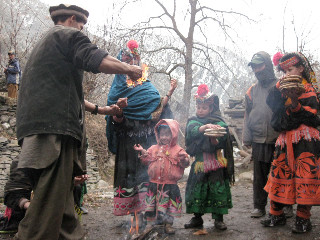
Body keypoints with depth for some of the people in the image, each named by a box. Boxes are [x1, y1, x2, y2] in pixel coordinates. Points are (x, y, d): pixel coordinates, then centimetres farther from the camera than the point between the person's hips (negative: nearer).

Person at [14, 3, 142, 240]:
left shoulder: (45, 43, 34)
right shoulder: (68, 34, 5)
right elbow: (97, 60, -15)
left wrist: (99, 109, 35)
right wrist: (130, 69, 1)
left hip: (38, 127, 10)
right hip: (55, 127, -10)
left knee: (61, 196, 10)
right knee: (51, 202, -13)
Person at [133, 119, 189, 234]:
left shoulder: (177, 150, -3)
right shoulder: (154, 148, 8)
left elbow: (185, 163, -8)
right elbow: (148, 160, 11)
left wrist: (183, 159, -29)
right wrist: (142, 152, -2)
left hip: (170, 185, -2)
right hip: (154, 183, 3)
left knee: (169, 205, 7)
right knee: (152, 203, 9)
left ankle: (168, 224, 22)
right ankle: (150, 223, 24)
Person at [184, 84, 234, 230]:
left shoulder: (218, 122, 2)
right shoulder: (193, 121, 9)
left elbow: (219, 143, -11)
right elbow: (193, 130, -15)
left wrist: (214, 139, -33)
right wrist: (205, 127, -33)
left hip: (215, 162, -2)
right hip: (199, 162, 2)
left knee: (218, 188, -2)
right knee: (196, 189, 5)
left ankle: (218, 218, 11)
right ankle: (197, 218, 19)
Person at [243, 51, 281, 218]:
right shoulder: (252, 90, 12)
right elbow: (247, 115, 13)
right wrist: (246, 138, 6)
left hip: (279, 140, -3)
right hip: (259, 141, 3)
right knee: (259, 175, 7)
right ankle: (259, 206, 17)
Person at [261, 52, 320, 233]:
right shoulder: (282, 87, 17)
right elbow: (271, 103, 2)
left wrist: (293, 102, -25)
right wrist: (279, 87, -9)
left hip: (305, 138, -6)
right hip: (285, 138, 6)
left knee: (305, 175, -6)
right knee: (278, 173, 7)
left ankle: (303, 218, 4)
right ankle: (277, 214, 18)